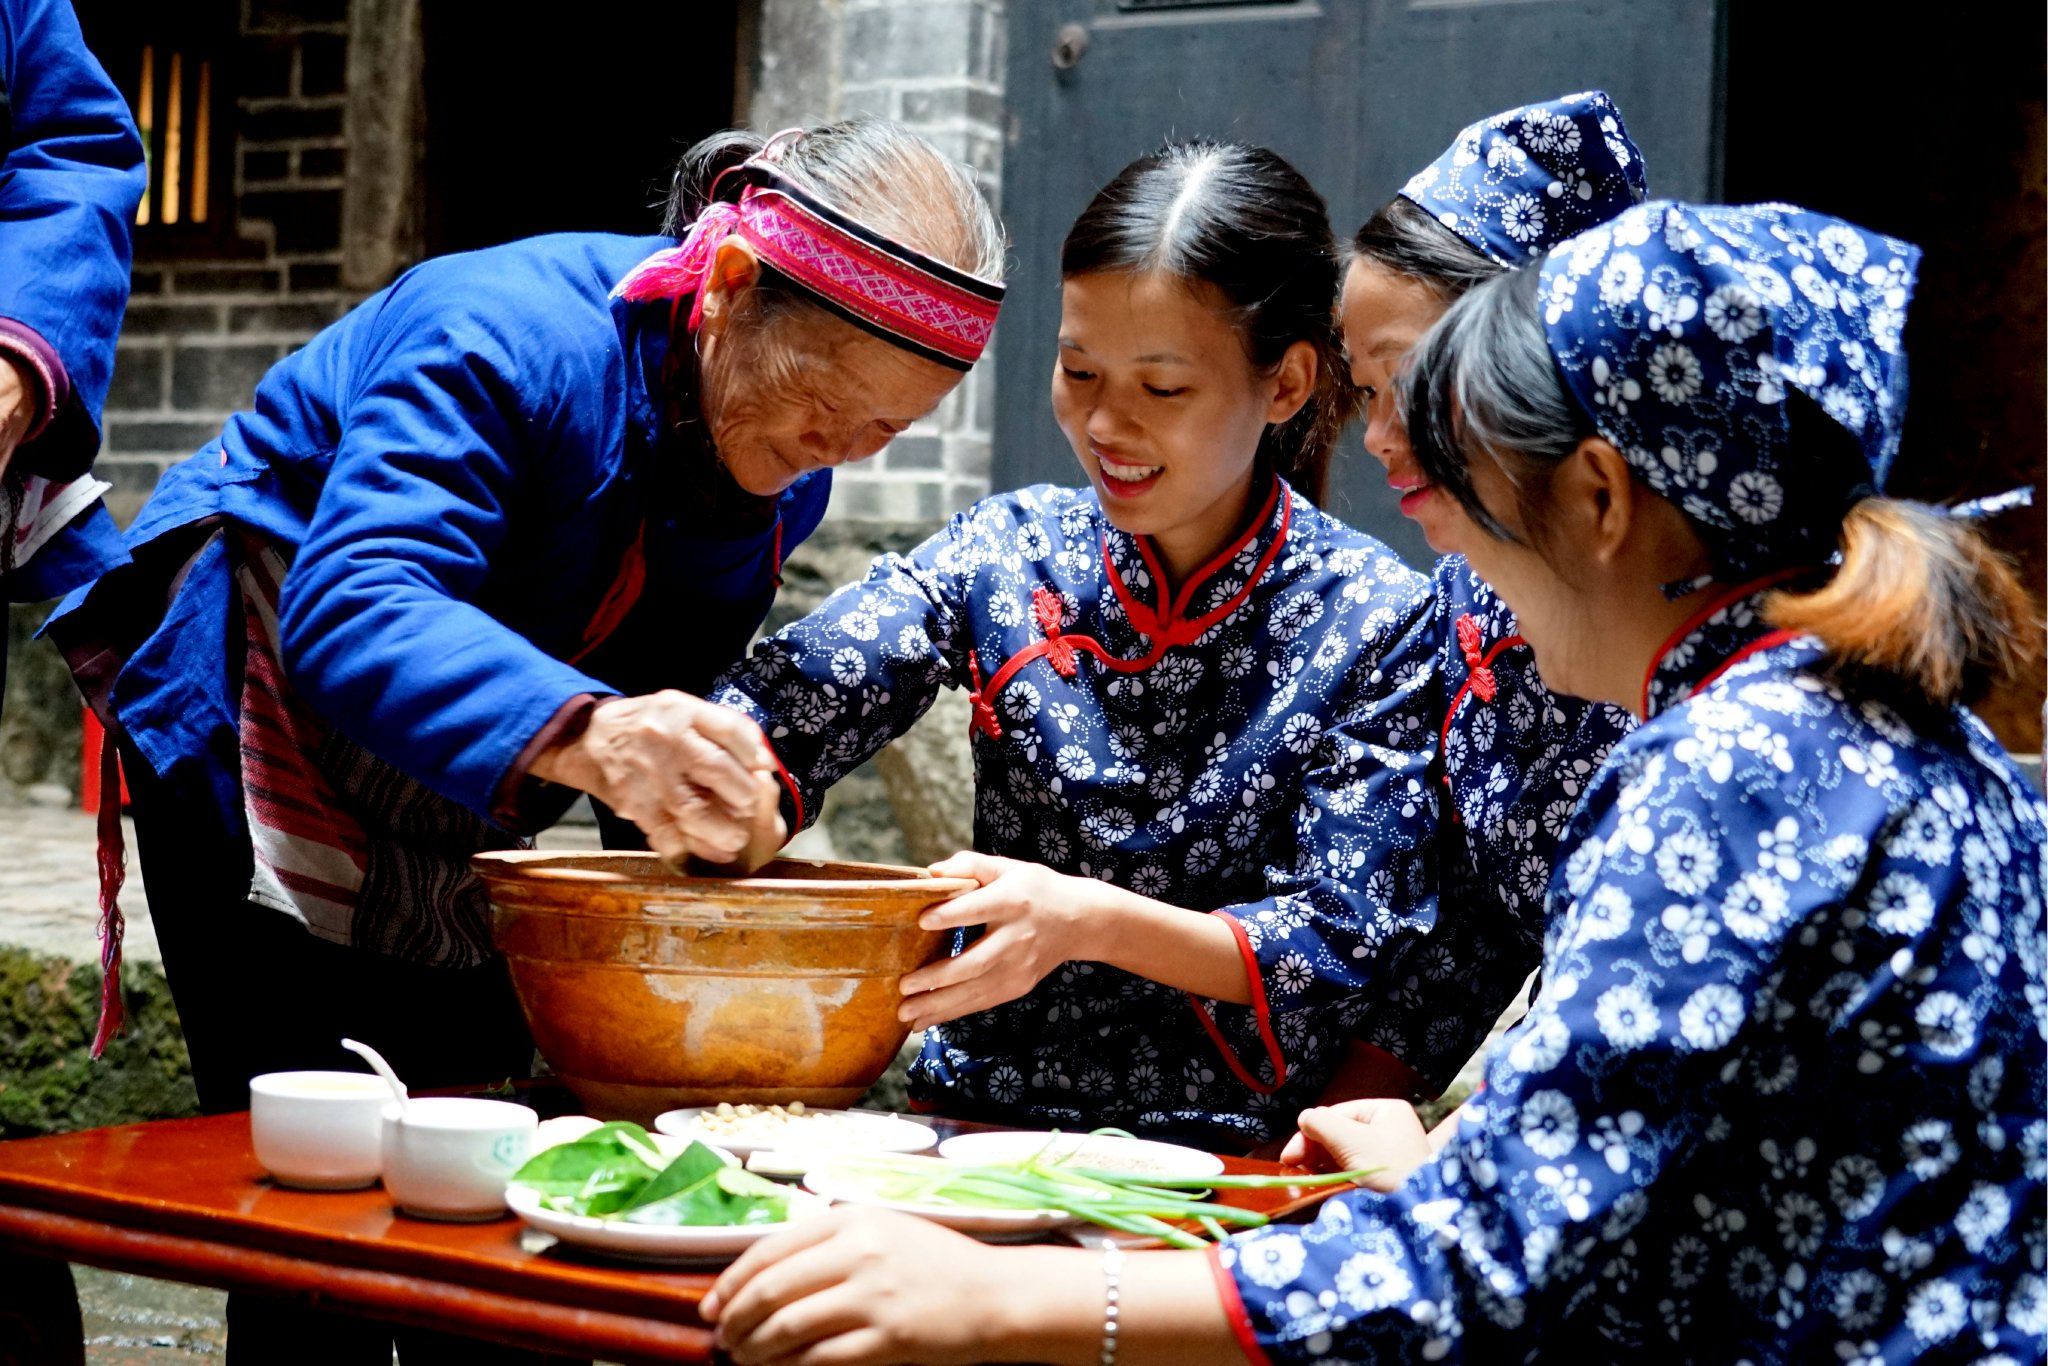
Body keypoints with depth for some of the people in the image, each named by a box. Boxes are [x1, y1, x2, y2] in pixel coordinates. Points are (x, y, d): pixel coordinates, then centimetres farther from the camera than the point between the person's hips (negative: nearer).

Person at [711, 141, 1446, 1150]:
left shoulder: (1377, 622, -4)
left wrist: (1094, 921, -23)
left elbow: (1345, 943, -8)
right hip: (971, 1115, 3)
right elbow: (795, 694, -7)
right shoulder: (1010, 553, 5)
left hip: (1226, 1162, -3)